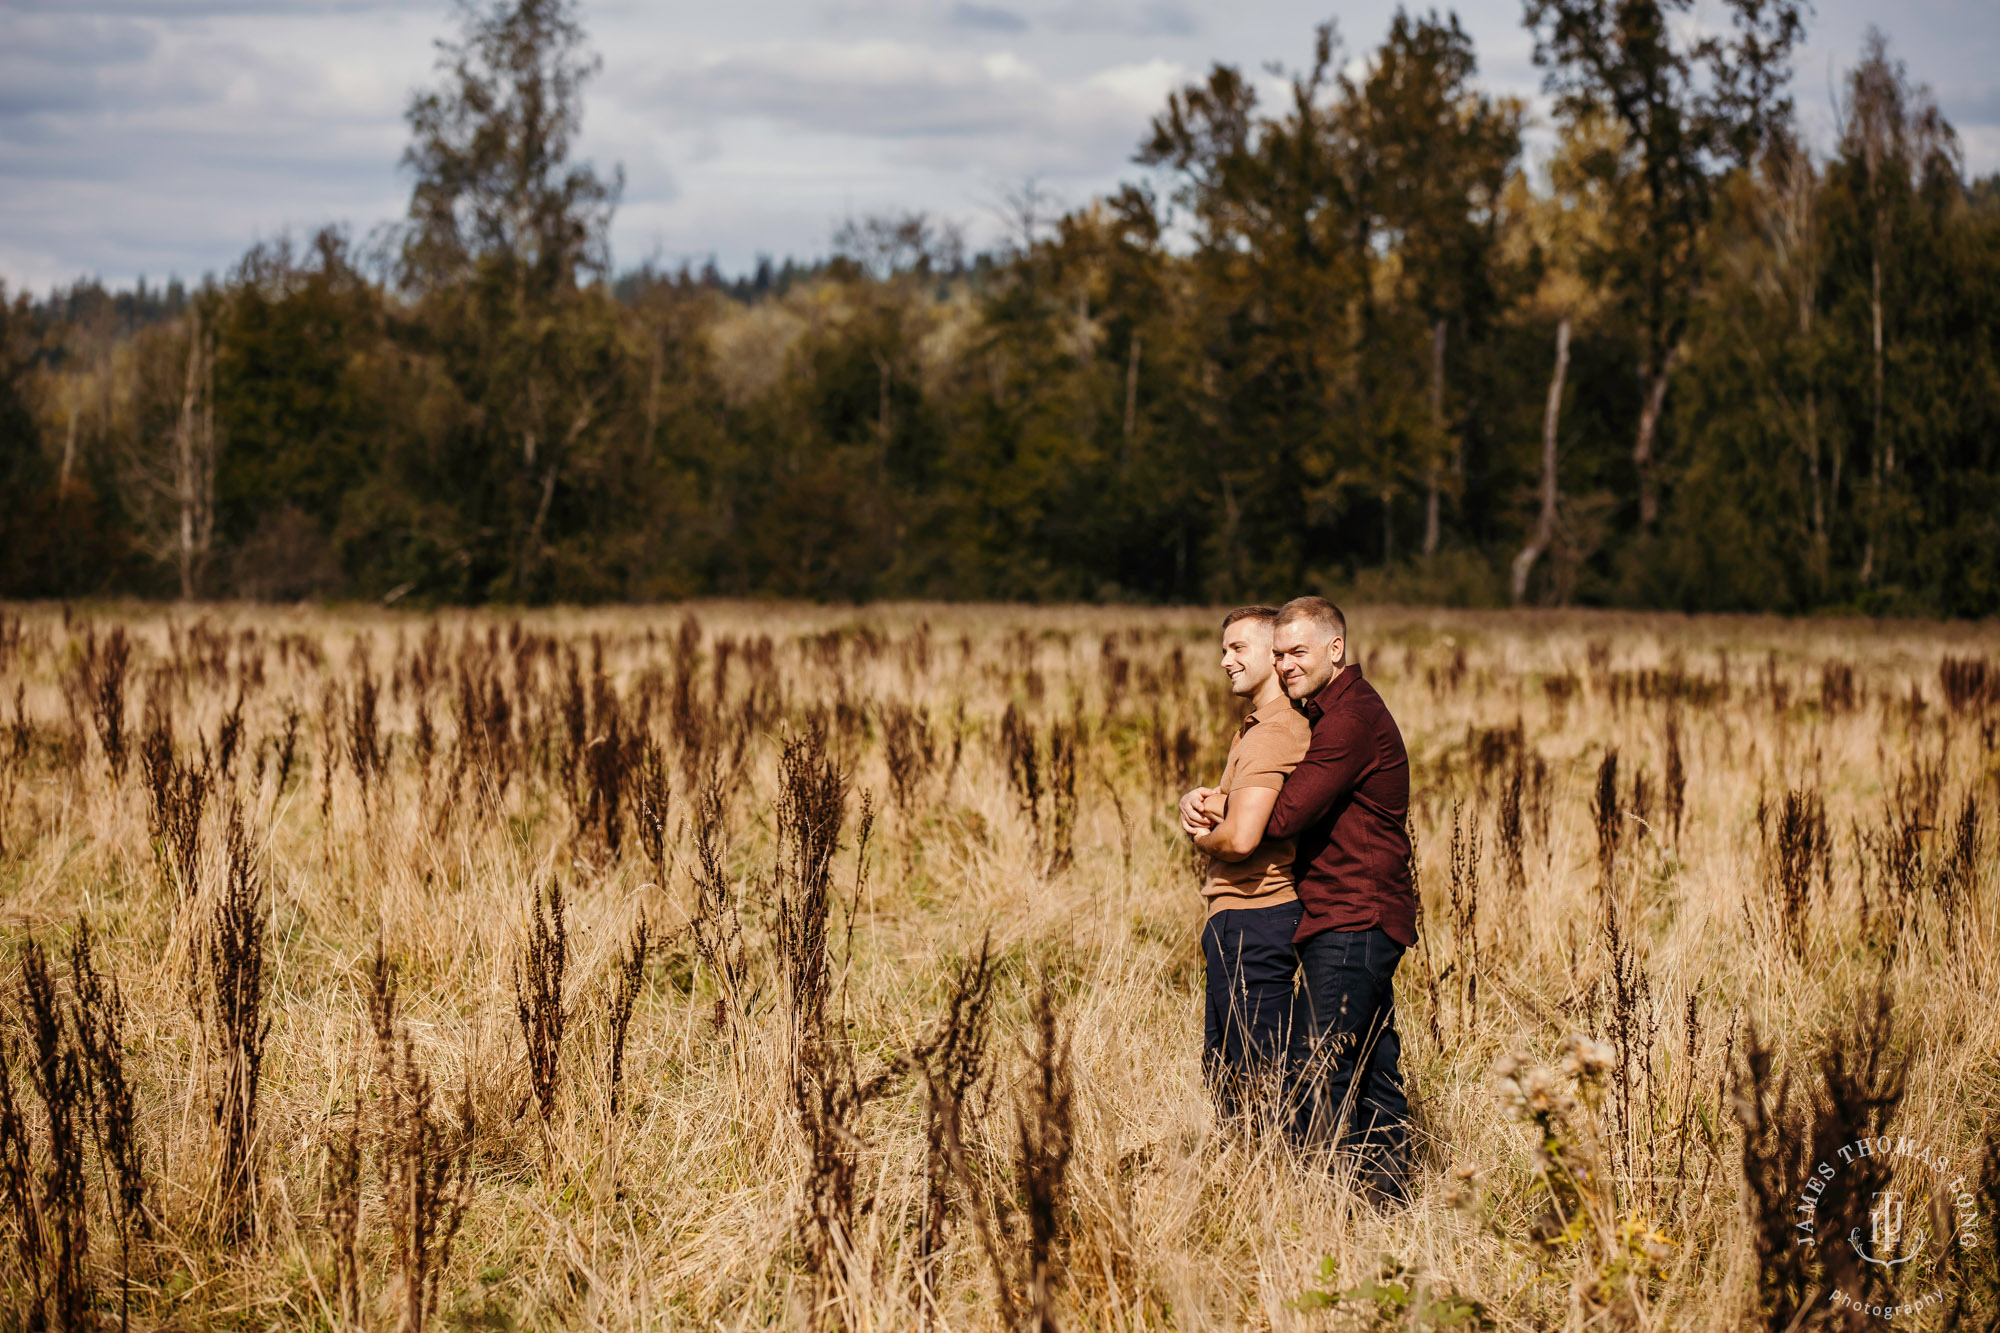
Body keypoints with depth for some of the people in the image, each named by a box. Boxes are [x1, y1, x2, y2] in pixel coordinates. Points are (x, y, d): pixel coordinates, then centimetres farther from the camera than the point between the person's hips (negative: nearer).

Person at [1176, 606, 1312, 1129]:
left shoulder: (1272, 734, -18)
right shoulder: (1255, 727, 17)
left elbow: (1241, 838, -28)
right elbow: (1231, 805, 20)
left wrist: (1202, 837, -6)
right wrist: (1196, 801, -3)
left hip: (1251, 920, -11)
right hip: (1240, 914, 11)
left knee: (1262, 1079, -6)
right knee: (1222, 1065, 19)